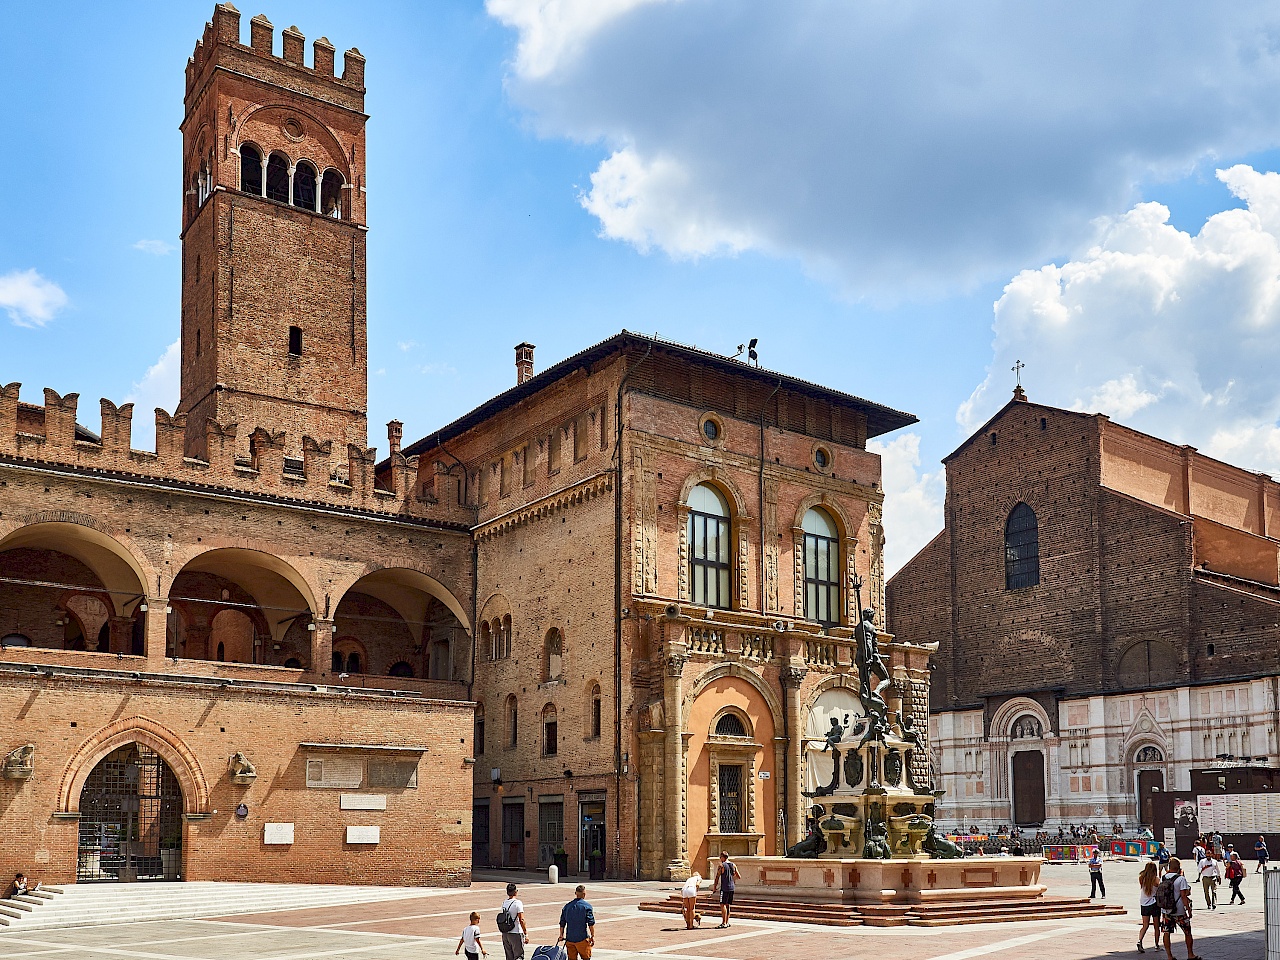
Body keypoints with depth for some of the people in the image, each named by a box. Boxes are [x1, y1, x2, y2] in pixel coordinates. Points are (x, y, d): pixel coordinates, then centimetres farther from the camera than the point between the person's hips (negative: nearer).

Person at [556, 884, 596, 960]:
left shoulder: (567, 906, 8)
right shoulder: (587, 906, -7)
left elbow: (562, 923, 11)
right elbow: (591, 923, -10)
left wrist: (561, 935, 20)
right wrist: (593, 936, -3)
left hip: (569, 939, 4)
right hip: (582, 938, -4)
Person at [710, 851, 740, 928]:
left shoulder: (721, 866, -9)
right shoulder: (733, 865, 8)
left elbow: (717, 878, -8)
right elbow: (739, 876, 13)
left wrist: (714, 888, 0)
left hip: (724, 888, -7)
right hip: (731, 888, 7)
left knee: (723, 905, -6)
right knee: (728, 905, 15)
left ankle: (724, 923, -11)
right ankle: (727, 922, 18)